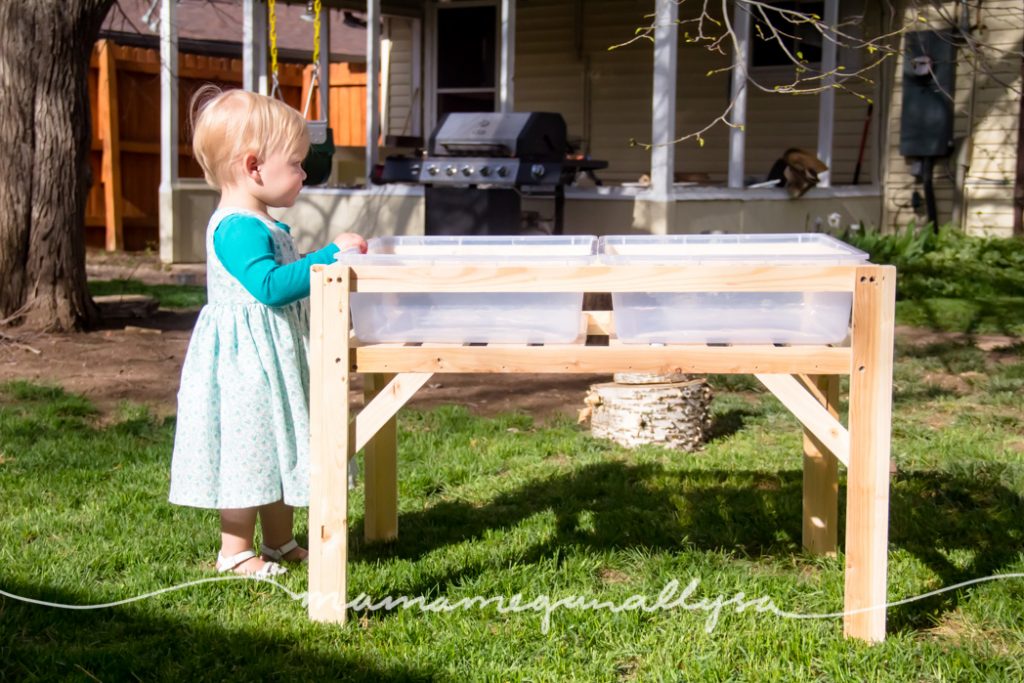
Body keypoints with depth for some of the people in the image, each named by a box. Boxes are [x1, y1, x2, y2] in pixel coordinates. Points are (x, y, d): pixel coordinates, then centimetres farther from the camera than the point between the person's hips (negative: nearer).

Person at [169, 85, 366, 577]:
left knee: (279, 452, 17)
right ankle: (235, 553, 9)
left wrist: (330, 260, 19)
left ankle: (280, 542, 29)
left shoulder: (261, 226, 13)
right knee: (247, 452, -2)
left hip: (273, 359, 11)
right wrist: (330, 256, -29)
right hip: (244, 359, -11)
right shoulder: (236, 228, -21)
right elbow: (271, 285, -31)